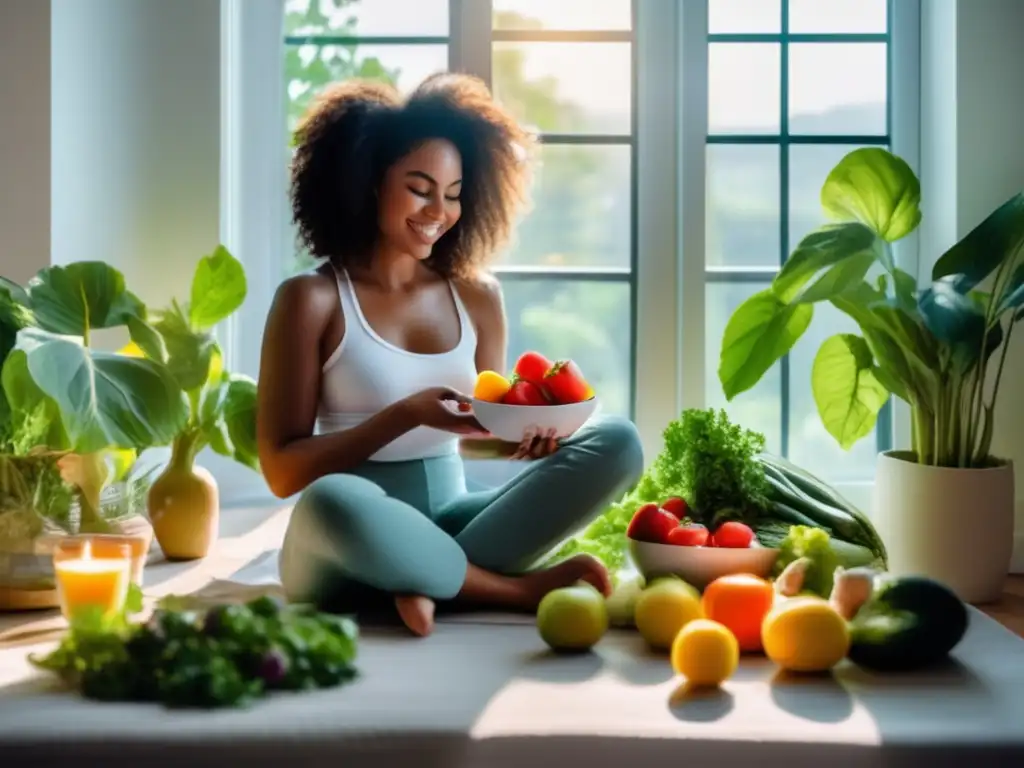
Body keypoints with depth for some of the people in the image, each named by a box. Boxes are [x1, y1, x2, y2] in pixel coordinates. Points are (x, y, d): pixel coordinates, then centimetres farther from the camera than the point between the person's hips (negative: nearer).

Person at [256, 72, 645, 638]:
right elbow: (283, 470, -8)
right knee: (330, 503, -40)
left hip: (451, 526, 5)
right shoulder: (311, 300, -5)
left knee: (617, 442, -14)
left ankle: (432, 584, -23)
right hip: (348, 554, -4)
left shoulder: (477, 296, 8)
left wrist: (520, 433, -9)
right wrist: (405, 415, -19)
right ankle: (521, 589, -20)